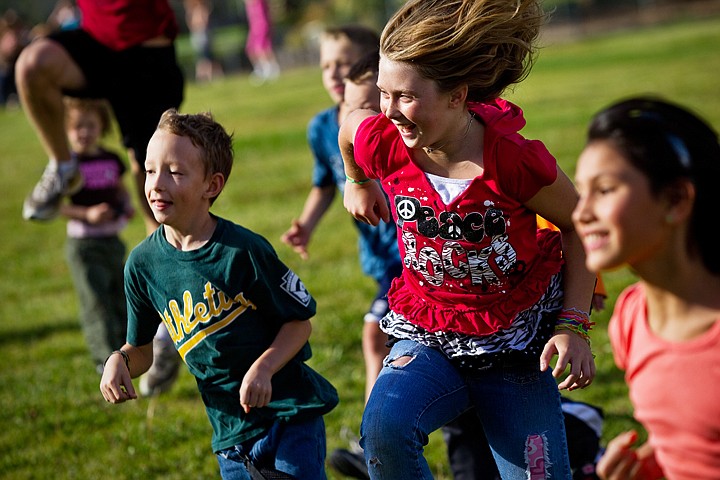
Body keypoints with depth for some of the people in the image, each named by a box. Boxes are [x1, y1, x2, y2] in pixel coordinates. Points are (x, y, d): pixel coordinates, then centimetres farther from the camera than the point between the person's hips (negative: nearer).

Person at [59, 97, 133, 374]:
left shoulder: (111, 160, 5)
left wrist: (127, 205, -1)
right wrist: (87, 214, -25)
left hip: (113, 242, 6)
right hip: (84, 246, -6)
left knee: (120, 301, 16)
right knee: (97, 305, -10)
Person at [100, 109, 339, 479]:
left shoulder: (244, 250, -16)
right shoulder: (142, 264, -4)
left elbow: (300, 320, -7)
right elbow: (141, 347, 8)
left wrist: (262, 368, -22)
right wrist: (120, 360, -14)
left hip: (292, 414, -3)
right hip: (230, 431, 4)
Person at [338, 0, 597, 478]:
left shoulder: (514, 160, -22)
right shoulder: (381, 142, -15)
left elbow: (579, 226, -6)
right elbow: (349, 121, 11)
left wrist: (574, 325, -12)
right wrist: (359, 183, 28)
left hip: (517, 344, -1)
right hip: (429, 337, 1)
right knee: (385, 426, -29)